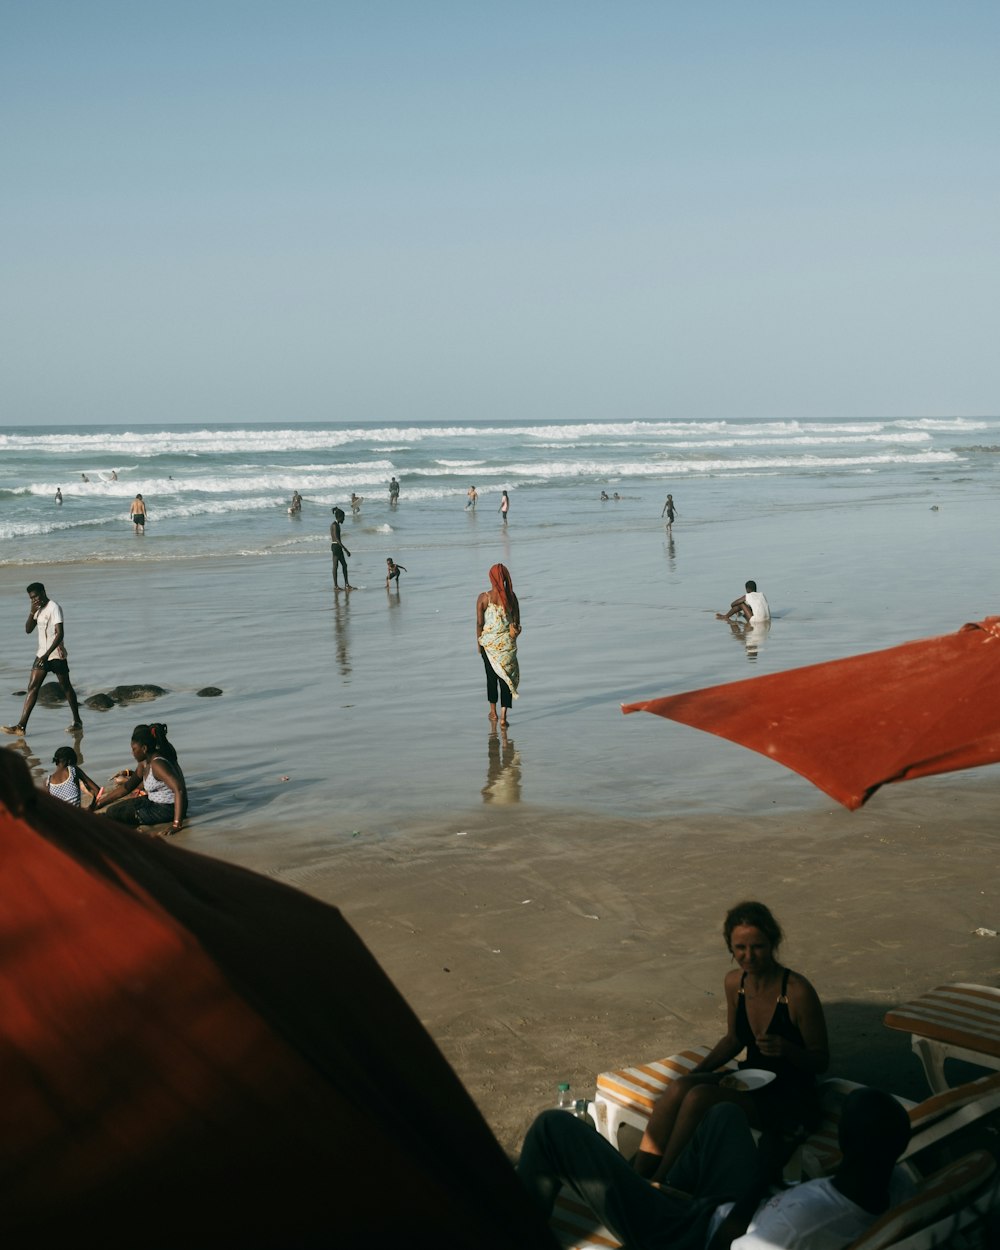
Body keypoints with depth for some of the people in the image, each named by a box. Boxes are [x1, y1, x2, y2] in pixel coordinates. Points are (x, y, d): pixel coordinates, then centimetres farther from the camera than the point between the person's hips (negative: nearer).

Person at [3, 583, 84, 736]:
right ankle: (21, 726, -6)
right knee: (32, 687, -1)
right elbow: (28, 630, 11)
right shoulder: (38, 609, 11)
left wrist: (47, 654, -29)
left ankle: (77, 721, 17)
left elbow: (60, 634, -22)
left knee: (65, 687, 3)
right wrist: (32, 612, -5)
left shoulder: (54, 607, -15)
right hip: (42, 654, 8)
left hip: (56, 654, -8)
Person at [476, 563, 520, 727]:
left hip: (489, 642, -1)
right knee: (506, 677, 5)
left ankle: (493, 712, 29)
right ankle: (503, 716, -2)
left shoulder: (484, 598, -11)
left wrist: (479, 642, 3)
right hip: (507, 643, 1)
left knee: (491, 676, 17)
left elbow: (479, 623, -9)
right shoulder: (511, 596, -5)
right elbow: (517, 621, 1)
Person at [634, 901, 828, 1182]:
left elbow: (821, 1060, -9)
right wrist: (699, 1070, 2)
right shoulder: (734, 982, 1)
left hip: (791, 1099, -6)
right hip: (751, 1080, 6)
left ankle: (657, 1184, -18)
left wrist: (787, 1050, -30)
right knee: (678, 1088, -23)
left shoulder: (797, 992, -19)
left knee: (700, 1096, -29)